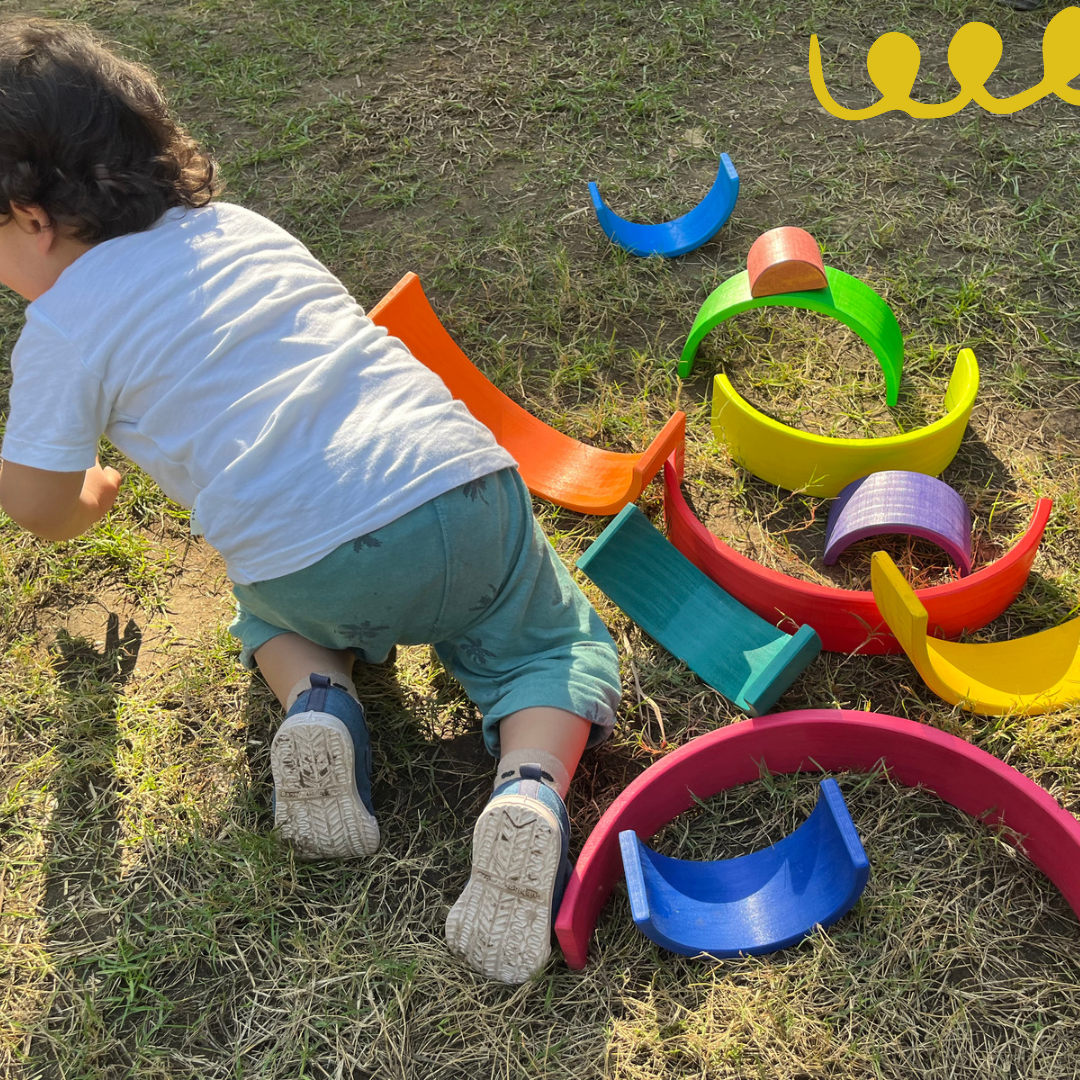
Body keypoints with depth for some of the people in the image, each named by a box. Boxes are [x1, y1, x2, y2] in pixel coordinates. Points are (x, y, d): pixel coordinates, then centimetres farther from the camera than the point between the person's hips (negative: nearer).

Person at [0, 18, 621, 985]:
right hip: (465, 484, 3)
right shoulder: (235, 223, 21)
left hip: (315, 569, -2)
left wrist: (94, 496, 36)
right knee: (554, 644, 24)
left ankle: (315, 701, 5)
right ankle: (532, 789, -5)